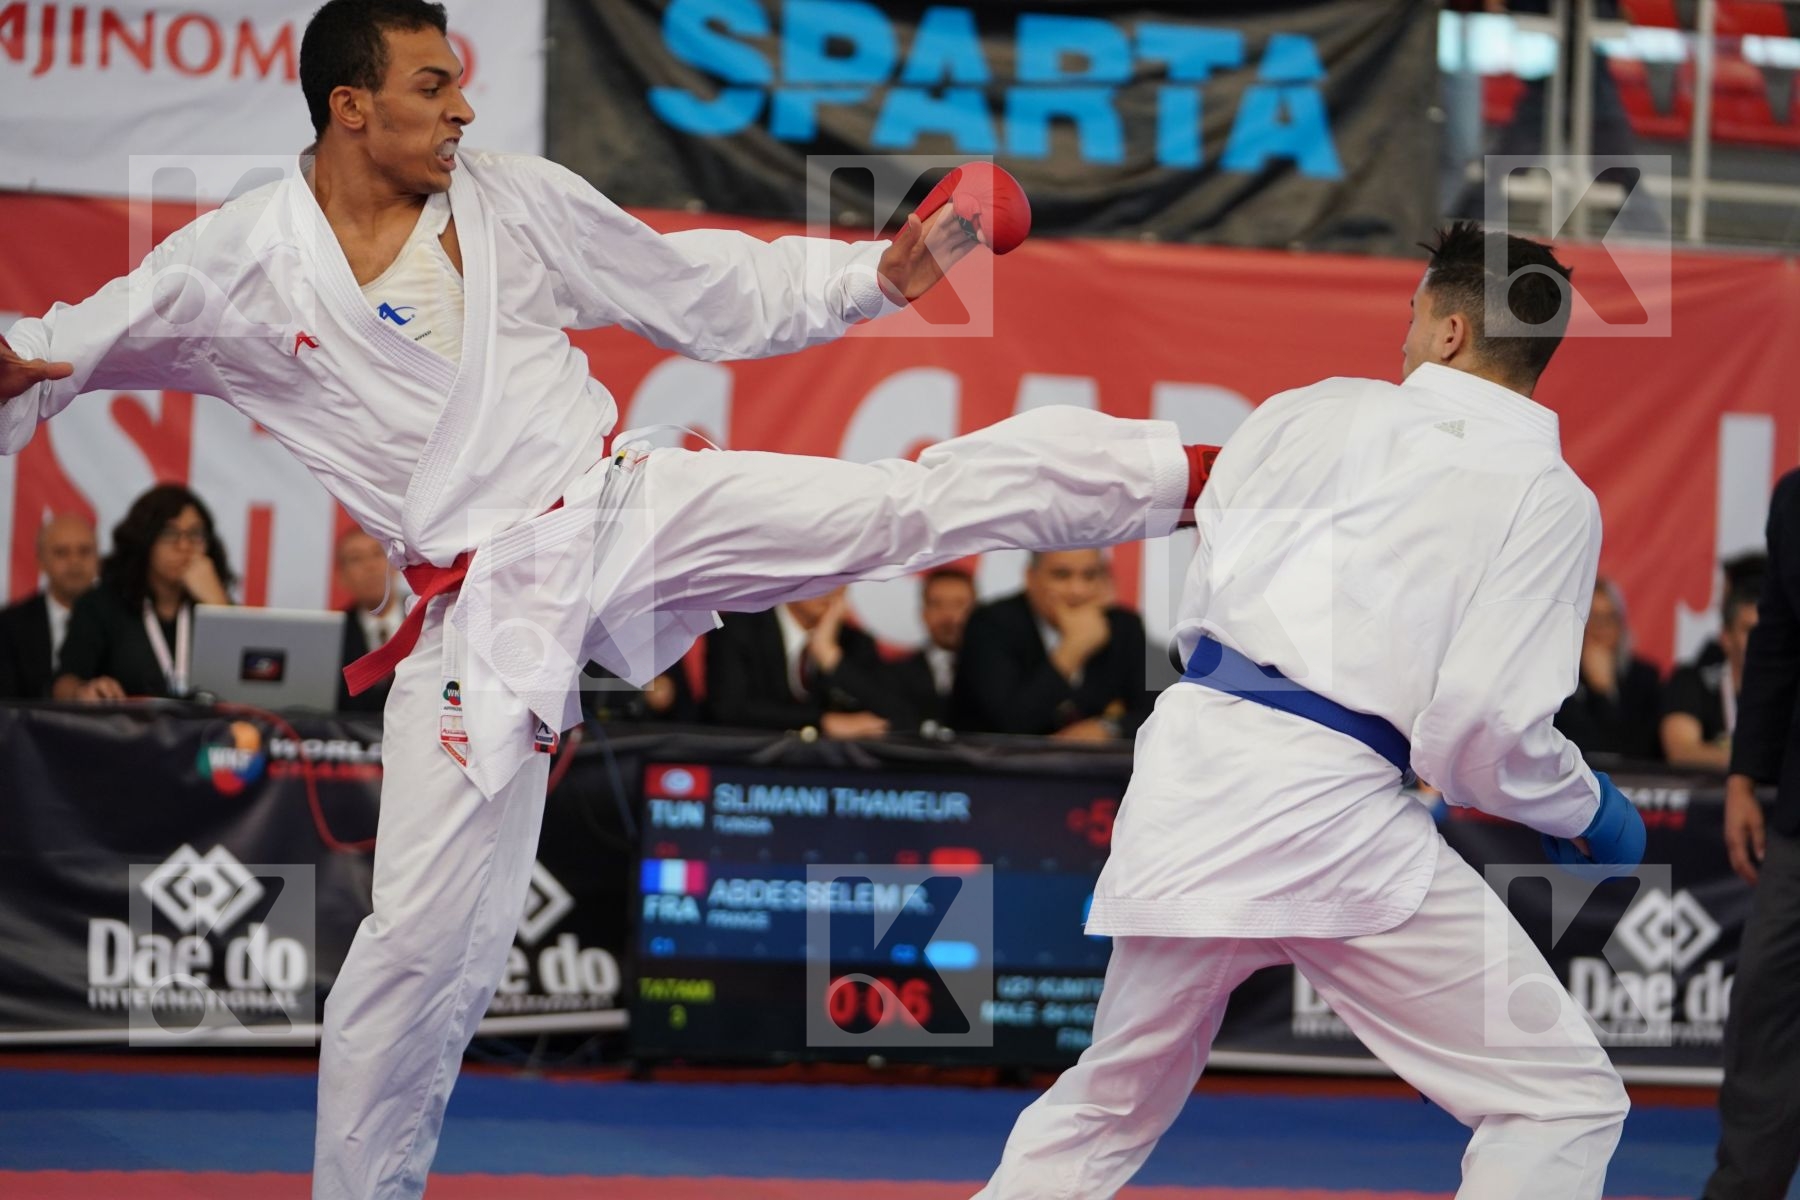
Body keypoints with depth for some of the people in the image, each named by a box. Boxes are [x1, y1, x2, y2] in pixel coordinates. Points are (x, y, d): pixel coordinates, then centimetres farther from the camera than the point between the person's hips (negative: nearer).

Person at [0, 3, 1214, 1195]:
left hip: (630, 506, 1)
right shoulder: (236, 268, -4)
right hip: (486, 616, -1)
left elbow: (711, 295, 10)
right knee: (422, 934, 0)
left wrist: (880, 274, 2)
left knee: (910, 504, -11)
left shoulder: (522, 203, 1)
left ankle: (1197, 477, -5)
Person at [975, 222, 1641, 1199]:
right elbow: (1484, 727, -7)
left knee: (1110, 1108, 24)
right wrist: (1587, 809, 11)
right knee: (1564, 1106, 4)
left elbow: (1195, 614, 15)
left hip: (1188, 755, 5)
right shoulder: (1549, 497, 2)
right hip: (1330, 808, -5)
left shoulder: (1307, 414, 13)